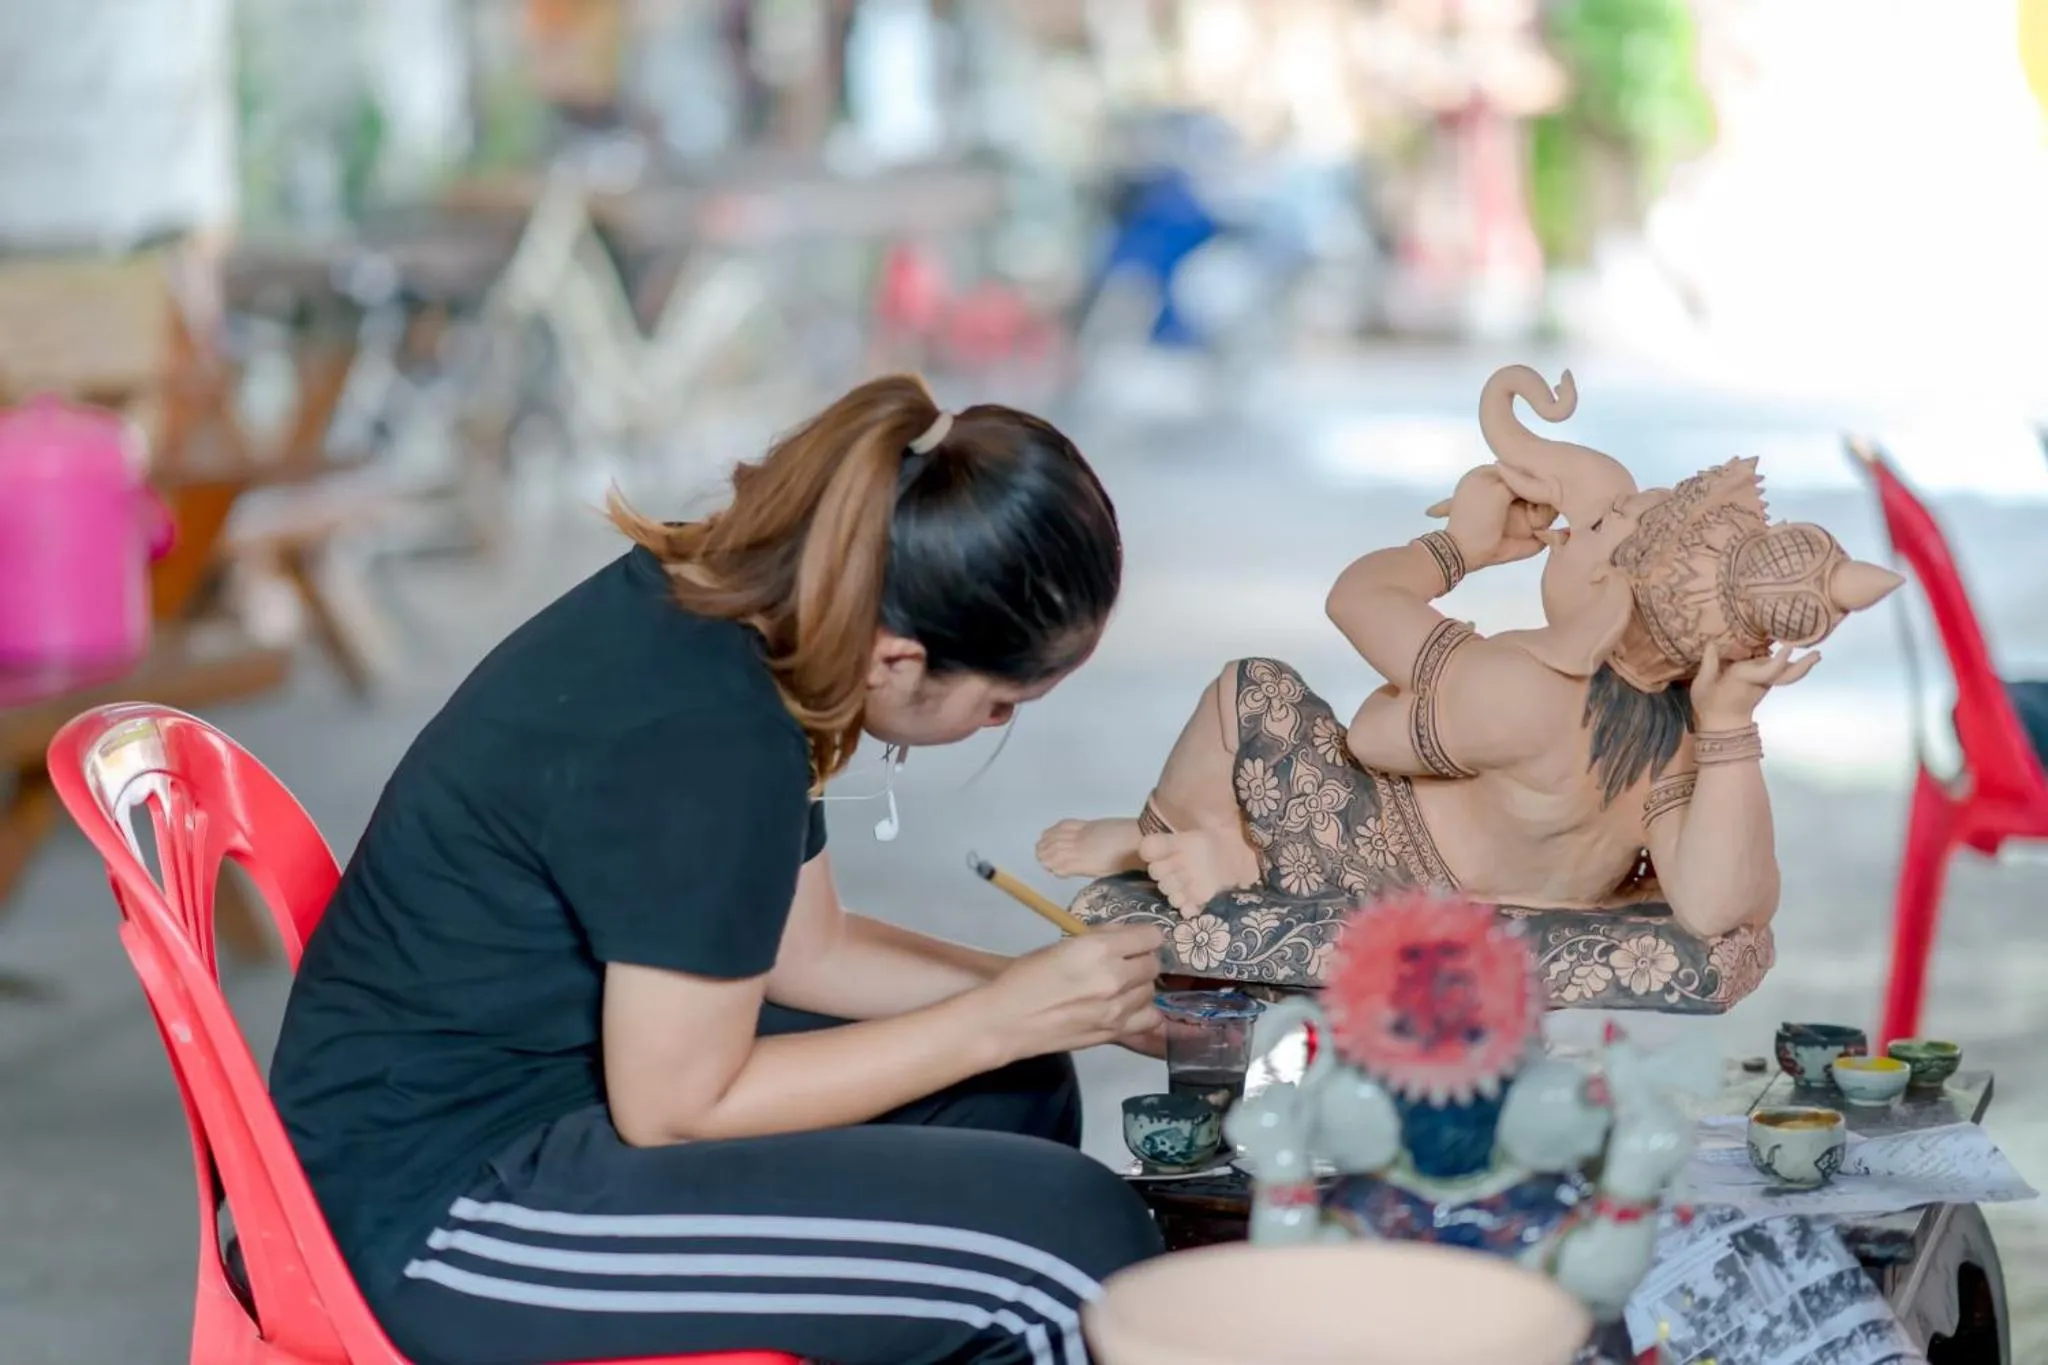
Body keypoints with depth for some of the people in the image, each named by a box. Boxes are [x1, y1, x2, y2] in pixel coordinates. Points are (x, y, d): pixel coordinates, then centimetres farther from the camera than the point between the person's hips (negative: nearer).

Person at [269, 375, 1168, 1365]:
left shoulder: (714, 607, 0)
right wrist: (1001, 1018, -14)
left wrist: (1075, 1001, 6)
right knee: (1073, 1240, -17)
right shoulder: (703, 736, -27)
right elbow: (677, 1107, -19)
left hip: (533, 1088, 10)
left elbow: (806, 949, 11)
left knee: (1009, 1099, 16)